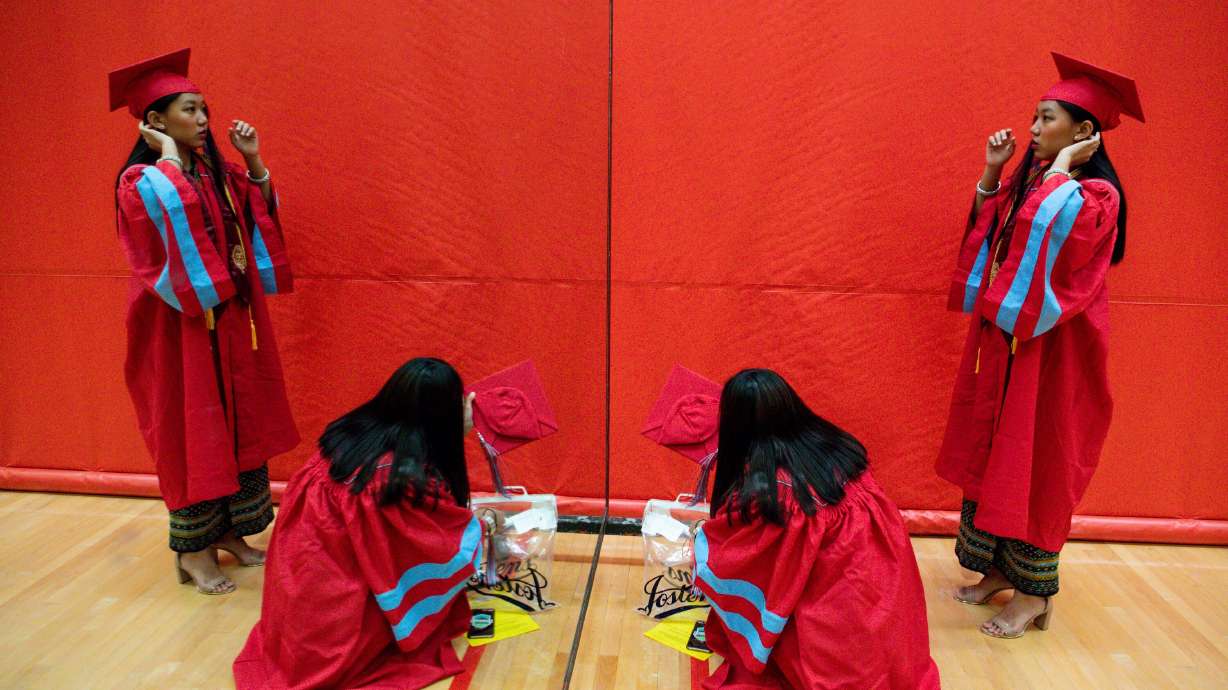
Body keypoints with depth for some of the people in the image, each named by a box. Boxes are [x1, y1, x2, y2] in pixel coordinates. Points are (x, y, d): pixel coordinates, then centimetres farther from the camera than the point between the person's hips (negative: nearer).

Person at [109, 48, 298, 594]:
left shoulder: (215, 172, 10)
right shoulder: (141, 180, -10)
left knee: (236, 424, 11)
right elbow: (175, 206, -30)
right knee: (190, 431, 1)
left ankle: (226, 530, 25)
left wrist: (254, 161, 2)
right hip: (182, 324, -7)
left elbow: (260, 218, 12)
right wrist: (169, 152, -18)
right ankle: (191, 550, 14)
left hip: (231, 320, 7)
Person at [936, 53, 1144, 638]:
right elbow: (985, 237, 10)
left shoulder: (1096, 194, -12)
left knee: (1034, 461, 0)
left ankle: (1034, 593, 14)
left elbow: (1053, 230, -31)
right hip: (1004, 338, 8)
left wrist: (1062, 167, -18)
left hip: (1048, 349, -7)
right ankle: (999, 569, 26)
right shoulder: (1030, 180, 10)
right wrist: (992, 175, 2)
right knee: (996, 454, 12)